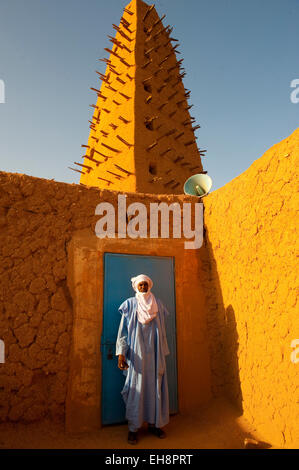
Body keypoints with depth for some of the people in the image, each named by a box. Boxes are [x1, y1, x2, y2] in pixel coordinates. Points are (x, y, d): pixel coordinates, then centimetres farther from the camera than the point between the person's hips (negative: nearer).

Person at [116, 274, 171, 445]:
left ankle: (155, 423, 20)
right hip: (136, 354, -3)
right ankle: (134, 427, 11)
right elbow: (123, 331, -2)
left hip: (155, 354, 3)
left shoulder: (158, 304, 11)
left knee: (156, 387, 6)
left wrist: (164, 352, 12)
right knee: (136, 388, -1)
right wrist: (121, 353, -12)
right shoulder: (130, 304, 2)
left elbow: (162, 331, 15)